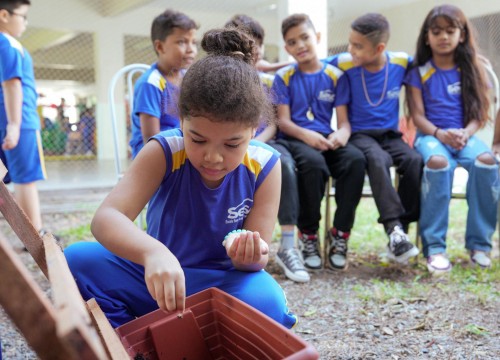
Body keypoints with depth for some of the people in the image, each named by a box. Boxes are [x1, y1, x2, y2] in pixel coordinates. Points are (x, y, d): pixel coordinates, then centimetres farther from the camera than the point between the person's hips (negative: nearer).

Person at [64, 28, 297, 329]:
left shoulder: (264, 166, -14)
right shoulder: (164, 152, -17)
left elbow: (259, 257, -12)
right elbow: (106, 218, -31)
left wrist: (250, 256, -39)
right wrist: (153, 252, -53)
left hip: (223, 284, 0)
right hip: (155, 277, 1)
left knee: (266, 299, -34)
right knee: (78, 260, -22)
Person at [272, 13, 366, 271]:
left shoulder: (336, 76, 9)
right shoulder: (284, 77, 6)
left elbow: (344, 120, 5)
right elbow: (283, 121, -2)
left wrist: (342, 134, -20)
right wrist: (306, 135, -23)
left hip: (327, 140, 2)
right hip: (295, 139, -2)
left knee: (356, 159, -31)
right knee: (314, 163, -37)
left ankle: (340, 233, -17)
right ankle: (308, 234, -16)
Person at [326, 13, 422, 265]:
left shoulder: (402, 62, -1)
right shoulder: (344, 64, -6)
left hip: (390, 135, 3)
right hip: (359, 135, -2)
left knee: (415, 161, -29)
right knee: (377, 159, -36)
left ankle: (400, 233, -21)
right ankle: (393, 228, -38)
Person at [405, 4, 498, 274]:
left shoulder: (472, 70, 11)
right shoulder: (419, 73, 6)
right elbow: (418, 115, -1)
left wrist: (465, 134, -15)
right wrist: (439, 134, -20)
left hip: (464, 136, 2)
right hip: (431, 136, -2)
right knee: (438, 162, -37)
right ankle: (434, 247, -31)